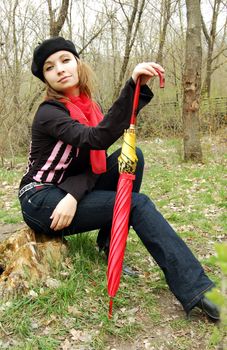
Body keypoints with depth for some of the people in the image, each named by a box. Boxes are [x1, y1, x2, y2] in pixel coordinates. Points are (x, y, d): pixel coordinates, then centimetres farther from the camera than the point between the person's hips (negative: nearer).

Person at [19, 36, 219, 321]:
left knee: (132, 156, -9)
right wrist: (133, 87, -42)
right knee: (137, 203, -19)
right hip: (41, 202, -6)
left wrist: (74, 196, -22)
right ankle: (194, 290, -21)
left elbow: (96, 162, -3)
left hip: (70, 196, 7)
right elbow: (97, 139, -33)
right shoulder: (49, 113, -14)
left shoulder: (89, 108, 7)